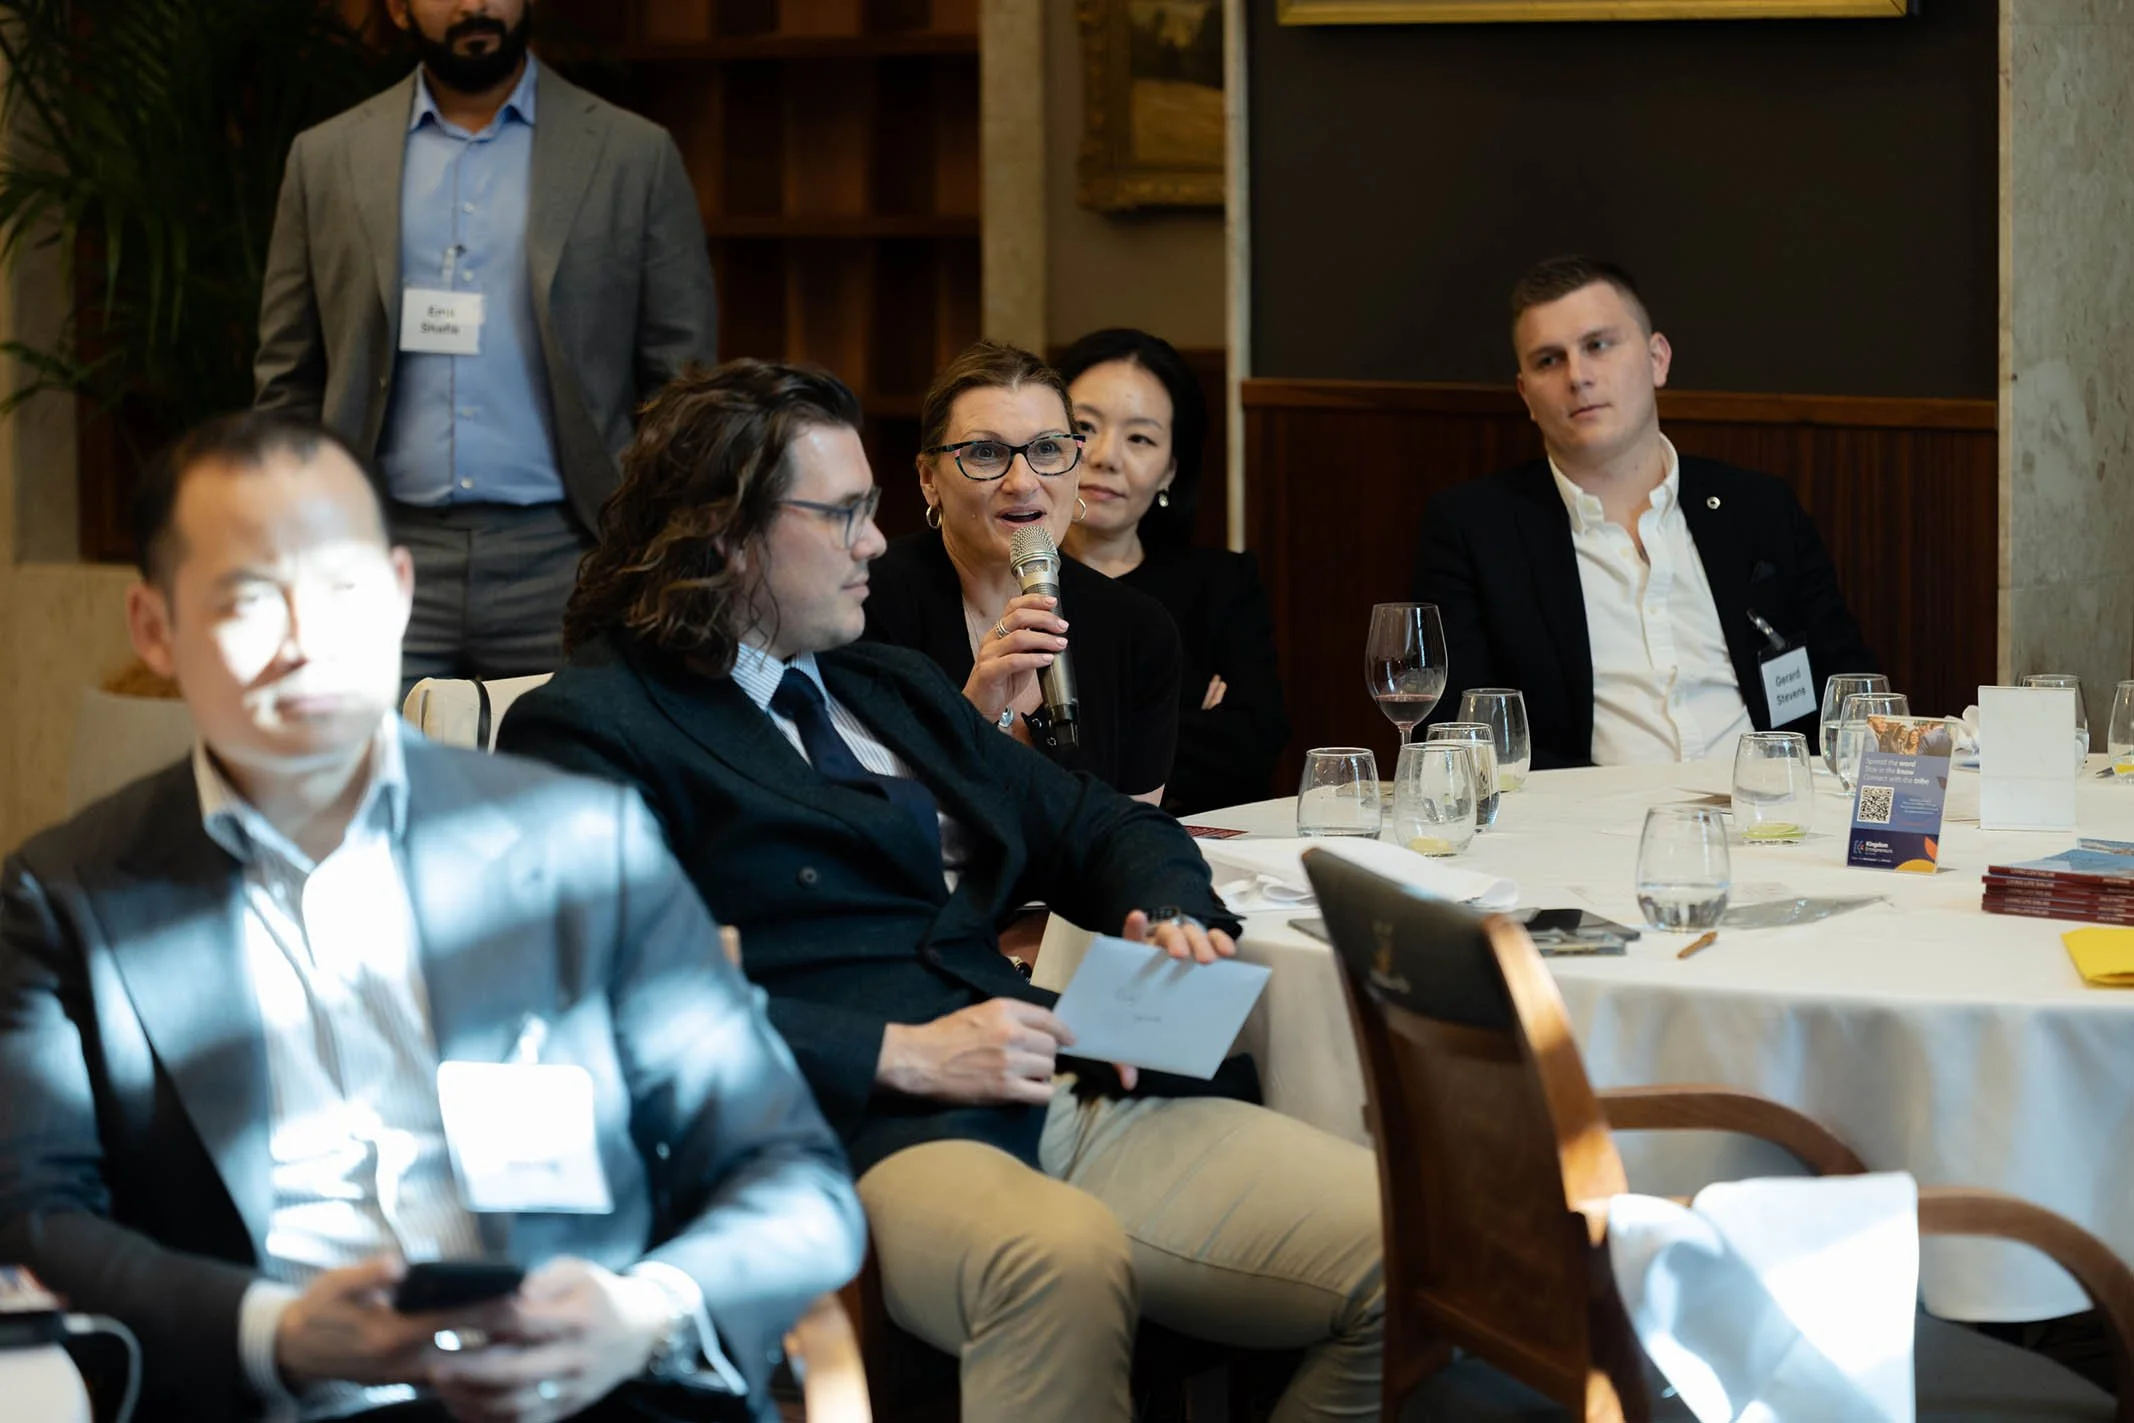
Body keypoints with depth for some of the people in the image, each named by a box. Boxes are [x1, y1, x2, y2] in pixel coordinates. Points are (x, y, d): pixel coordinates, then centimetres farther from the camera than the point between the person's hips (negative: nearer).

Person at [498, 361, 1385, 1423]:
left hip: (1076, 1099, 8)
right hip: (861, 1139, -8)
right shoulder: (591, 727, 1)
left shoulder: (894, 687, 27)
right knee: (1066, 1257, -42)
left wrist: (1174, 917, 8)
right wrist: (902, 1054, -16)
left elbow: (1103, 826, 33)